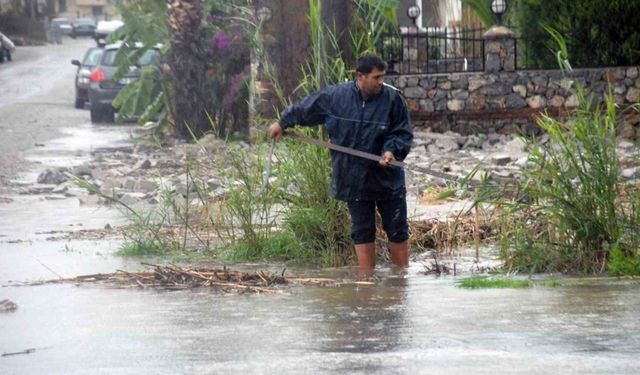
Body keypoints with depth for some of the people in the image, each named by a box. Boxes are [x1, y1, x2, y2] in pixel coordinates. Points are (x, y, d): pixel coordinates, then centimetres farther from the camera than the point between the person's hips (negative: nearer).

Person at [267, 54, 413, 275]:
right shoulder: (335, 97, -5)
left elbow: (404, 133, 1)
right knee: (362, 232, 5)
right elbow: (304, 109, 13)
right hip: (354, 180, 1)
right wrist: (282, 123, 25)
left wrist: (392, 150, -19)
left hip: (388, 178, 0)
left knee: (398, 232, 4)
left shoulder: (393, 99, -9)